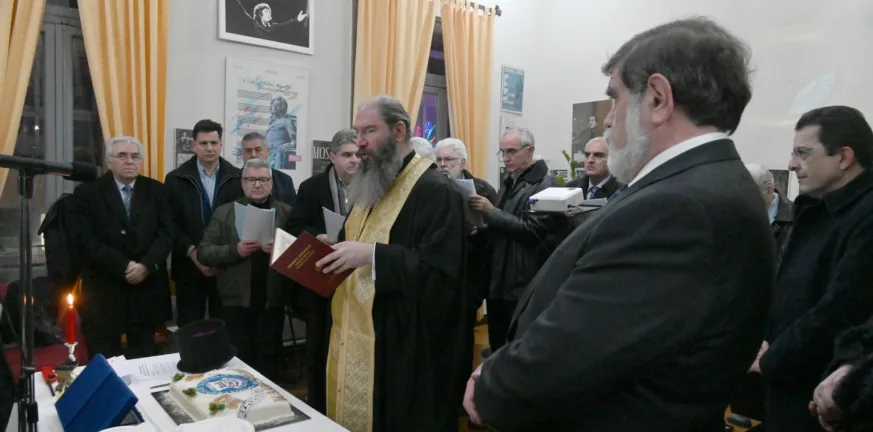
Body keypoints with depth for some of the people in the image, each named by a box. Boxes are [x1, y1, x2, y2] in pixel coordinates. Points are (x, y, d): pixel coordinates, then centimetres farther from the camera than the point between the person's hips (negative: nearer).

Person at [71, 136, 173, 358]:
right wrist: (123, 267, -15)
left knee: (144, 360, 10)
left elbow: (166, 233, 1)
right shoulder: (87, 192, 0)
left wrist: (146, 265, -15)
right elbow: (86, 239, -8)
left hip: (147, 286, 2)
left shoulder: (156, 190, 7)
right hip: (104, 288, -2)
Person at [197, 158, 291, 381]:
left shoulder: (287, 213, 4)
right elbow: (203, 252, 0)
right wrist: (235, 250, -15)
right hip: (235, 302, 0)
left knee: (268, 361, 10)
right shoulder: (224, 212, 5)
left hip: (271, 301, 0)